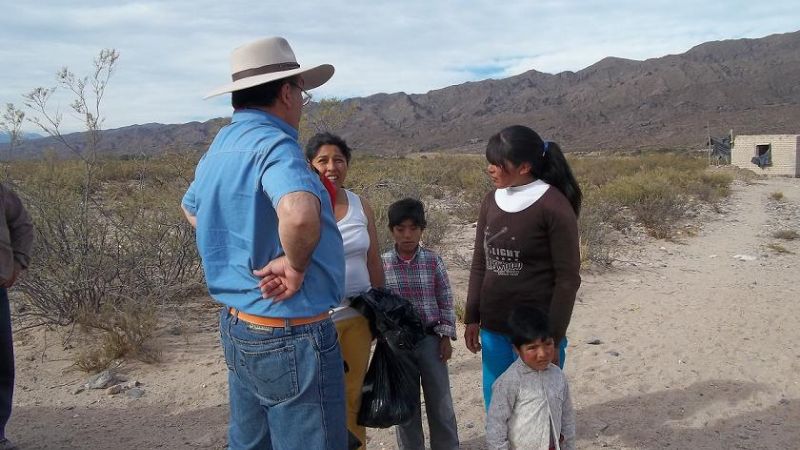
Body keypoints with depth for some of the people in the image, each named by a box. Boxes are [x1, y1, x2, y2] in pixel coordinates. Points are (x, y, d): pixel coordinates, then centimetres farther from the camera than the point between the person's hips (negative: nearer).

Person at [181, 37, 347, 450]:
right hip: (290, 337, -9)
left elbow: (191, 208, 29)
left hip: (236, 325, 9)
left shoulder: (219, 146, 8)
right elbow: (300, 213, -41)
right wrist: (295, 265, -21)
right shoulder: (273, 144, -20)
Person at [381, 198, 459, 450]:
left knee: (440, 402, 9)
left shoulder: (433, 261, -3)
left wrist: (446, 336, -1)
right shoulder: (382, 264, -5)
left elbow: (445, 301, 2)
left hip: (430, 339, 0)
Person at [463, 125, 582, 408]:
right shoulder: (491, 202, 5)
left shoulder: (554, 206, -12)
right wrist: (472, 318, 9)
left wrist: (554, 335, -11)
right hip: (493, 329, 6)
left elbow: (568, 278, -11)